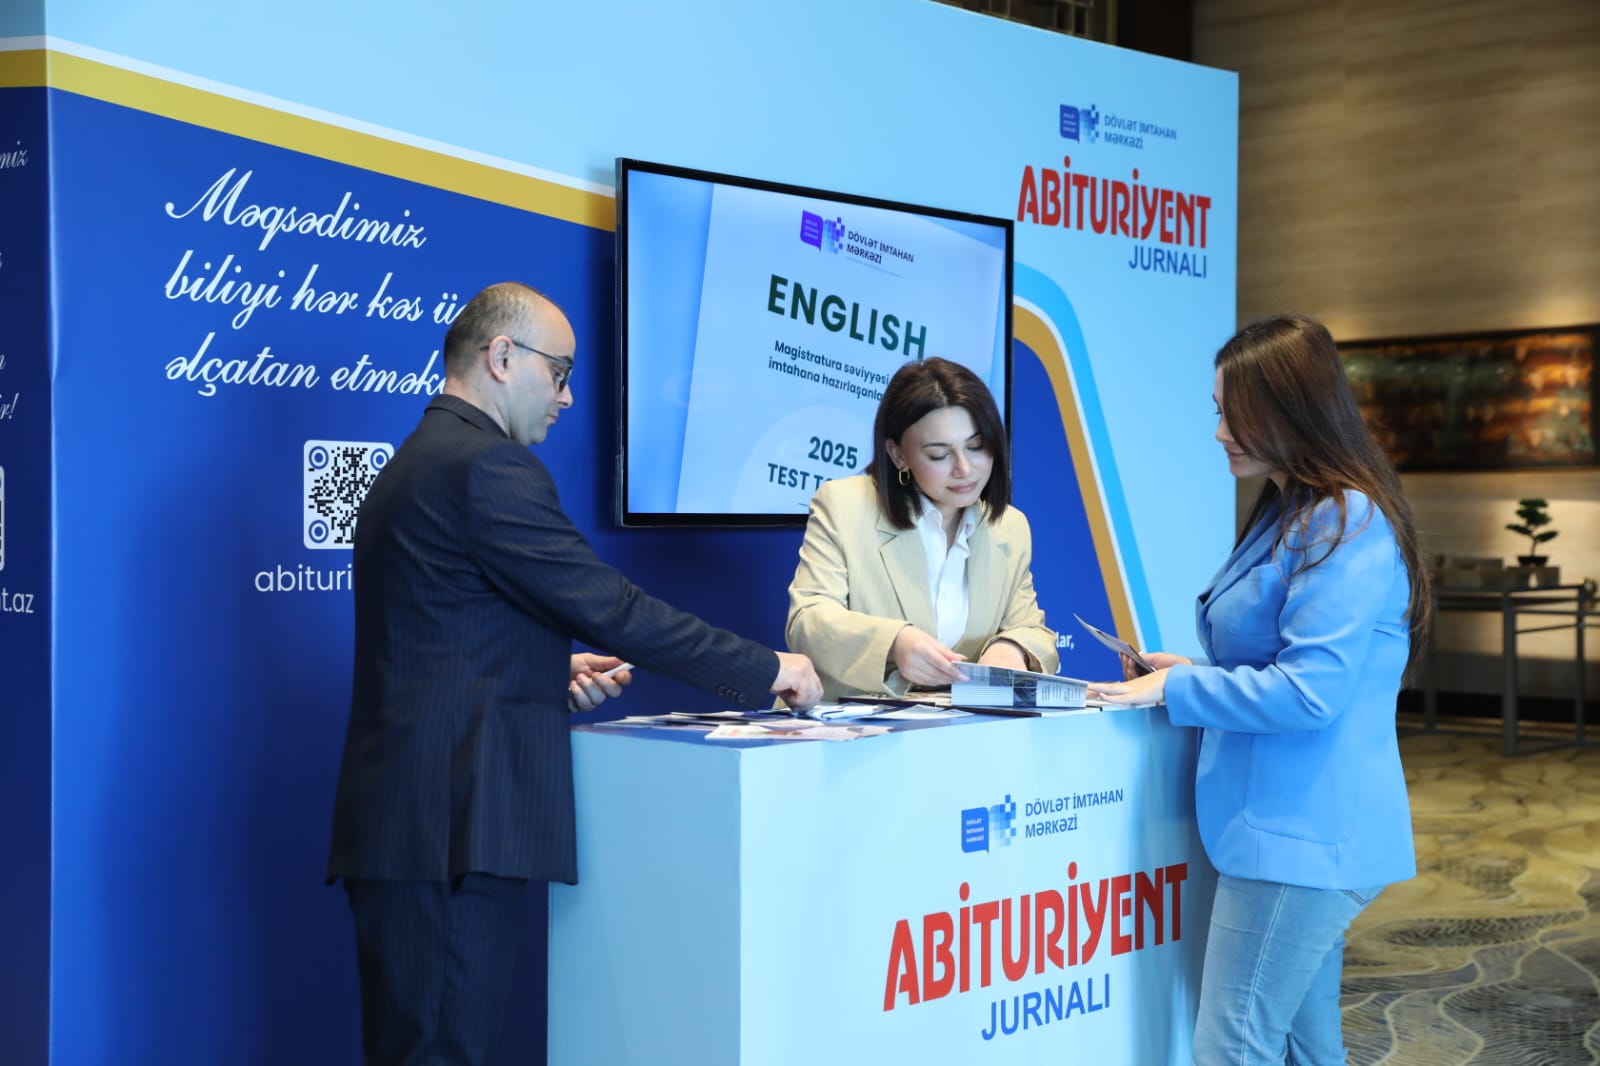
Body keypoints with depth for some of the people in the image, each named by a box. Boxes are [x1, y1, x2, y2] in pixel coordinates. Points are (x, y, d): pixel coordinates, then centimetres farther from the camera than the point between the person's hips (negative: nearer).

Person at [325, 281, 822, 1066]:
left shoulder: (419, 462, 19)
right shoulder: (488, 464, -12)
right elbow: (612, 609, -16)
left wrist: (554, 668, 9)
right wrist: (766, 670, -7)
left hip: (407, 819, 10)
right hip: (452, 821, -10)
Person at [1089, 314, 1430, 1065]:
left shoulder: (1347, 525, -16)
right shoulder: (1290, 515, 16)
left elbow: (1308, 692, -22)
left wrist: (1175, 690, -13)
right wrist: (1194, 672, 9)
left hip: (1302, 835, -10)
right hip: (1301, 830, 10)